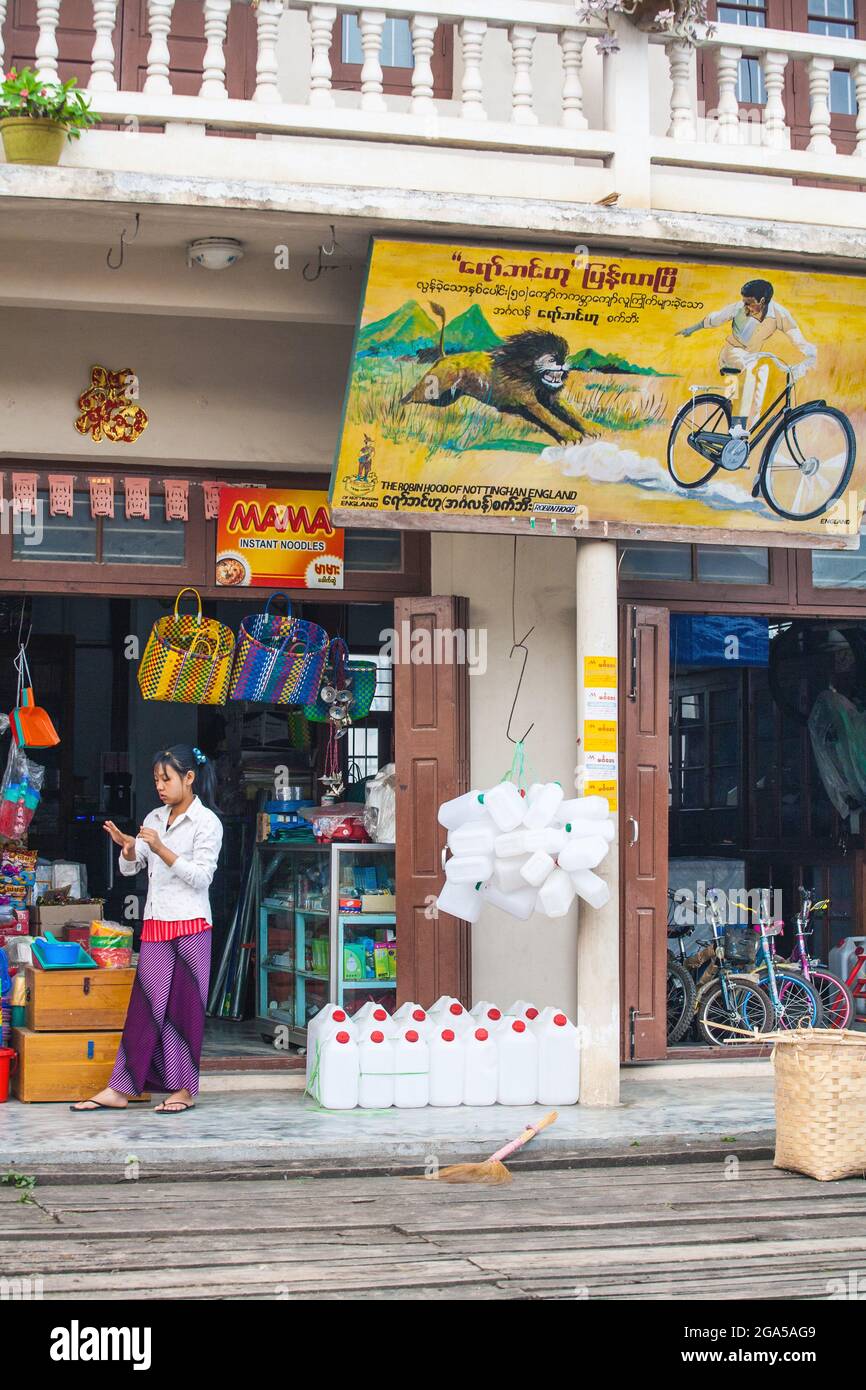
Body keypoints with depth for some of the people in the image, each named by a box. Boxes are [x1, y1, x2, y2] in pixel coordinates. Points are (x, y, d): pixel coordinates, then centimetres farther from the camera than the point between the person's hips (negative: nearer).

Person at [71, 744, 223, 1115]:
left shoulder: (207, 822, -6)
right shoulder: (155, 818, 12)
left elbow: (201, 877, -12)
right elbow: (129, 867, 14)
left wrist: (161, 850, -20)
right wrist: (127, 847, -8)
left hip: (190, 925, -5)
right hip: (155, 925, 5)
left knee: (185, 1005, 0)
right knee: (146, 1005, 5)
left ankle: (186, 1089, 8)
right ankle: (119, 1090, 4)